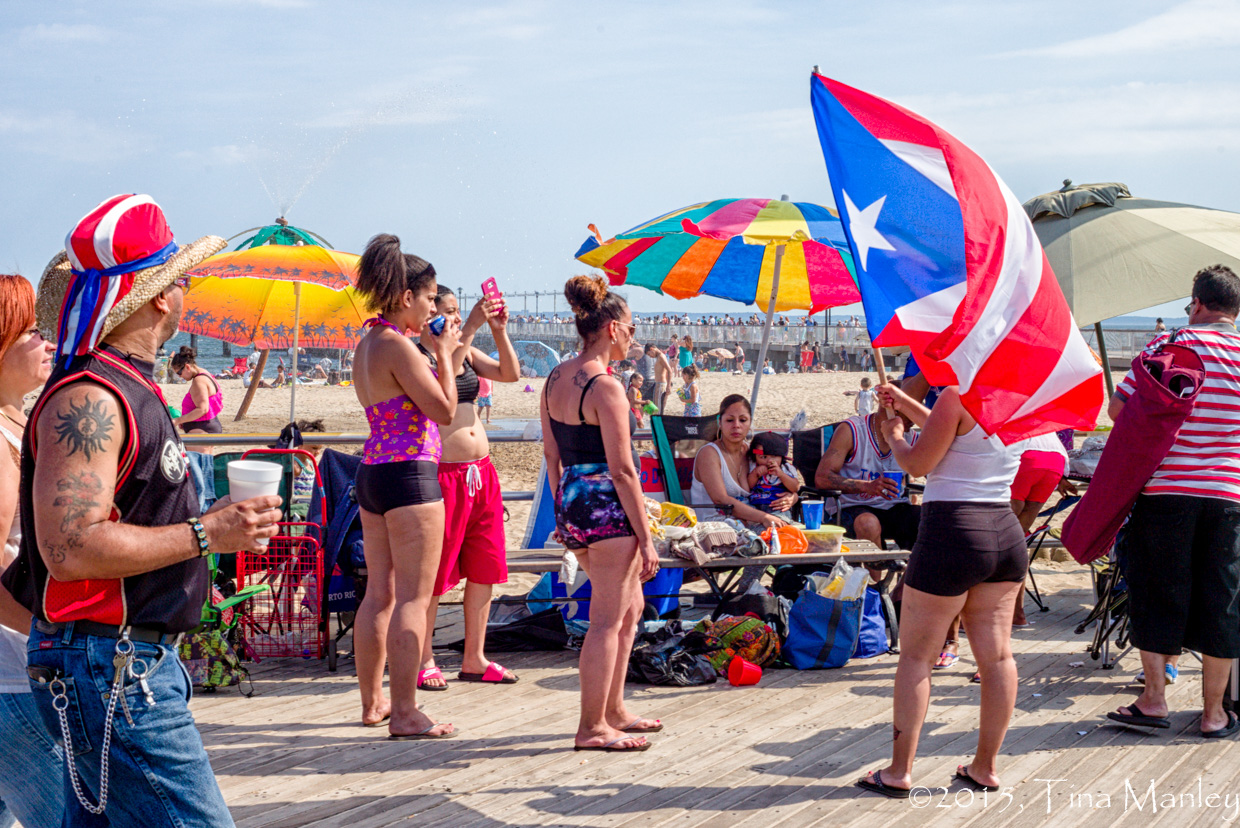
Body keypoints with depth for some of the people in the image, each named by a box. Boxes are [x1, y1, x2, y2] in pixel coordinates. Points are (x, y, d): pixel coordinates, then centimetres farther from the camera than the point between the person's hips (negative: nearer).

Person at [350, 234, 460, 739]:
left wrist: (439, 351, 17)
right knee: (413, 597, -5)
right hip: (410, 473, -10)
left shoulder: (366, 346, 14)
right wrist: (444, 355, -3)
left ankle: (372, 702, 22)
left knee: (379, 593, 14)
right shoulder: (397, 346, -15)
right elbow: (444, 411, -15)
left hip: (372, 472, 10)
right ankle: (405, 714, -3)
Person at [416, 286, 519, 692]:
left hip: (481, 473, 7)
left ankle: (474, 658, 19)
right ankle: (424, 661, 8)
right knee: (434, 572, -2)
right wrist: (470, 330, -28)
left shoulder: (467, 353, 14)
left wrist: (499, 331, -5)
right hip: (442, 473, -7)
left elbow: (511, 374, 5)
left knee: (485, 569, 9)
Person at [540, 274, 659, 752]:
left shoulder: (555, 379, 10)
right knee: (607, 621, 0)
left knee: (631, 606, 21)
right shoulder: (605, 386, -16)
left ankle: (613, 710, 28)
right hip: (608, 510, -9)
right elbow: (622, 470, -17)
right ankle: (592, 727, 7)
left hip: (572, 507, 9)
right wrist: (646, 537, -13)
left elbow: (551, 454, 15)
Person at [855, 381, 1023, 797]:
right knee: (996, 654, 9)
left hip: (953, 533, -7)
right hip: (1007, 535, 7)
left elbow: (917, 463, -11)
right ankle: (985, 767, 16)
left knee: (916, 656, 3)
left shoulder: (957, 395, -14)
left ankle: (900, 772, 5)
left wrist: (894, 435, 9)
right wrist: (907, 404, 28)